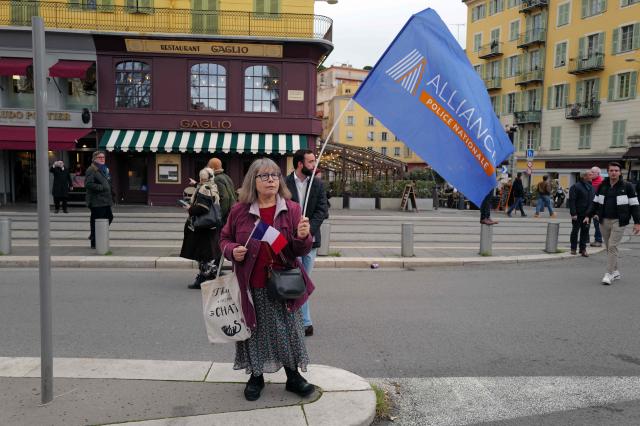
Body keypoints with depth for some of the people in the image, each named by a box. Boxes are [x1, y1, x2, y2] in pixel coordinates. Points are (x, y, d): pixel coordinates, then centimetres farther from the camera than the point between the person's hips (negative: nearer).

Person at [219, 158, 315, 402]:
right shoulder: (240, 210, -2)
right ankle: (256, 376, 33)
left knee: (288, 330, 8)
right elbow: (225, 239, 10)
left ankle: (293, 376, 28)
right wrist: (232, 251, -12)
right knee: (255, 330, 12)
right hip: (252, 285, 0)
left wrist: (303, 237, -27)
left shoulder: (292, 209, -3)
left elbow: (301, 251, -4)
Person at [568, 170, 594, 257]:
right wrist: (573, 213, -19)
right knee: (575, 230, 4)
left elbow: (593, 201, 16)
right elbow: (572, 201, -14)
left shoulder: (591, 188, 12)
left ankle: (583, 249, 14)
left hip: (587, 214, 6)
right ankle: (573, 249, 14)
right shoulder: (576, 186, -9)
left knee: (585, 231, 6)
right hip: (577, 214, -6)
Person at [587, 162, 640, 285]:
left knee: (612, 246, -11)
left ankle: (609, 274, -8)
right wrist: (589, 216, 10)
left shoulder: (627, 186, -3)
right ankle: (616, 272, 24)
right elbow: (596, 202, 17)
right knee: (609, 247, 10)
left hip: (619, 221, -5)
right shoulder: (602, 186, 8)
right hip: (604, 220, 5)